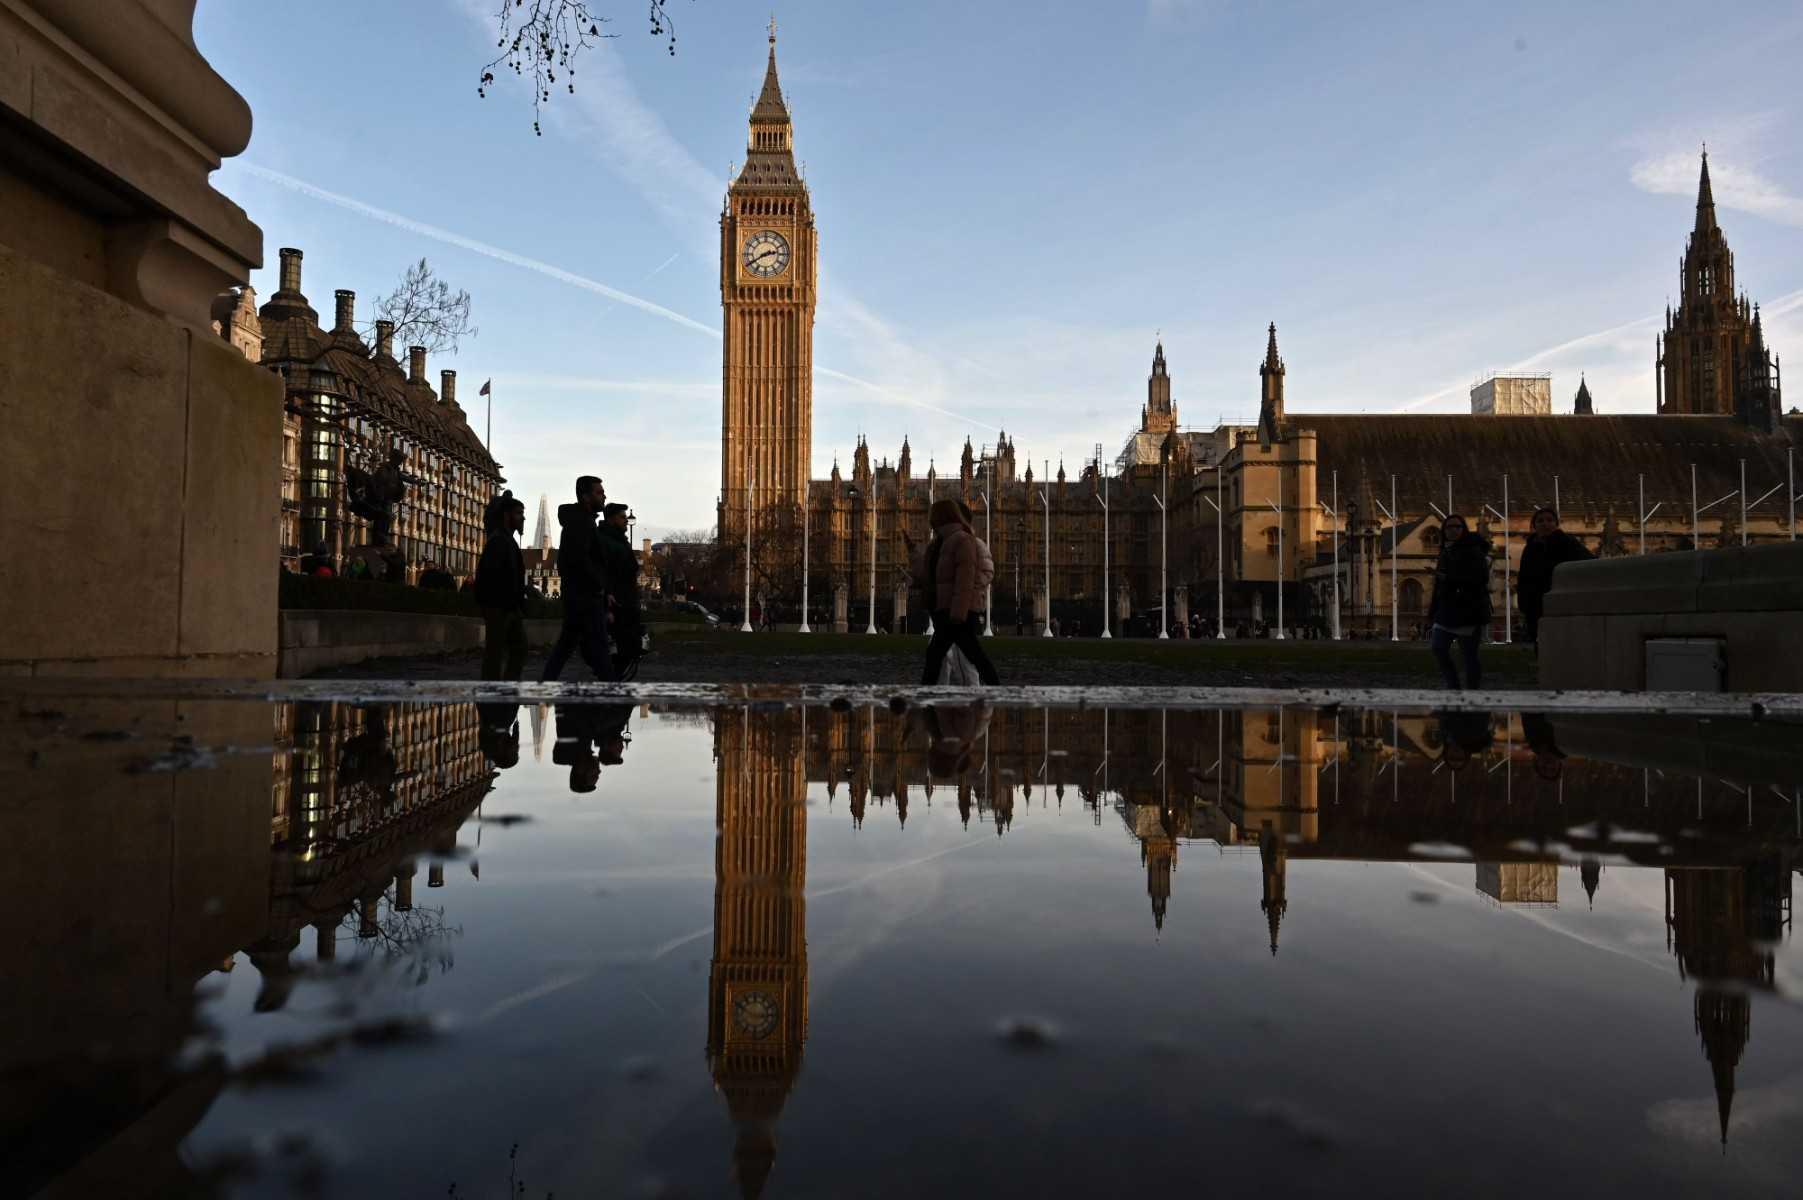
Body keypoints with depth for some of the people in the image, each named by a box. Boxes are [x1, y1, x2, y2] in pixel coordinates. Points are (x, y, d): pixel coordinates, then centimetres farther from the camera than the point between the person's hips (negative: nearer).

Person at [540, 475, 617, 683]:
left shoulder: (580, 520, 19)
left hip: (576, 595, 10)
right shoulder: (580, 521, -13)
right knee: (597, 645, -8)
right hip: (586, 595, -10)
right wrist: (599, 585, -14)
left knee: (567, 643, 12)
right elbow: (579, 558, -25)